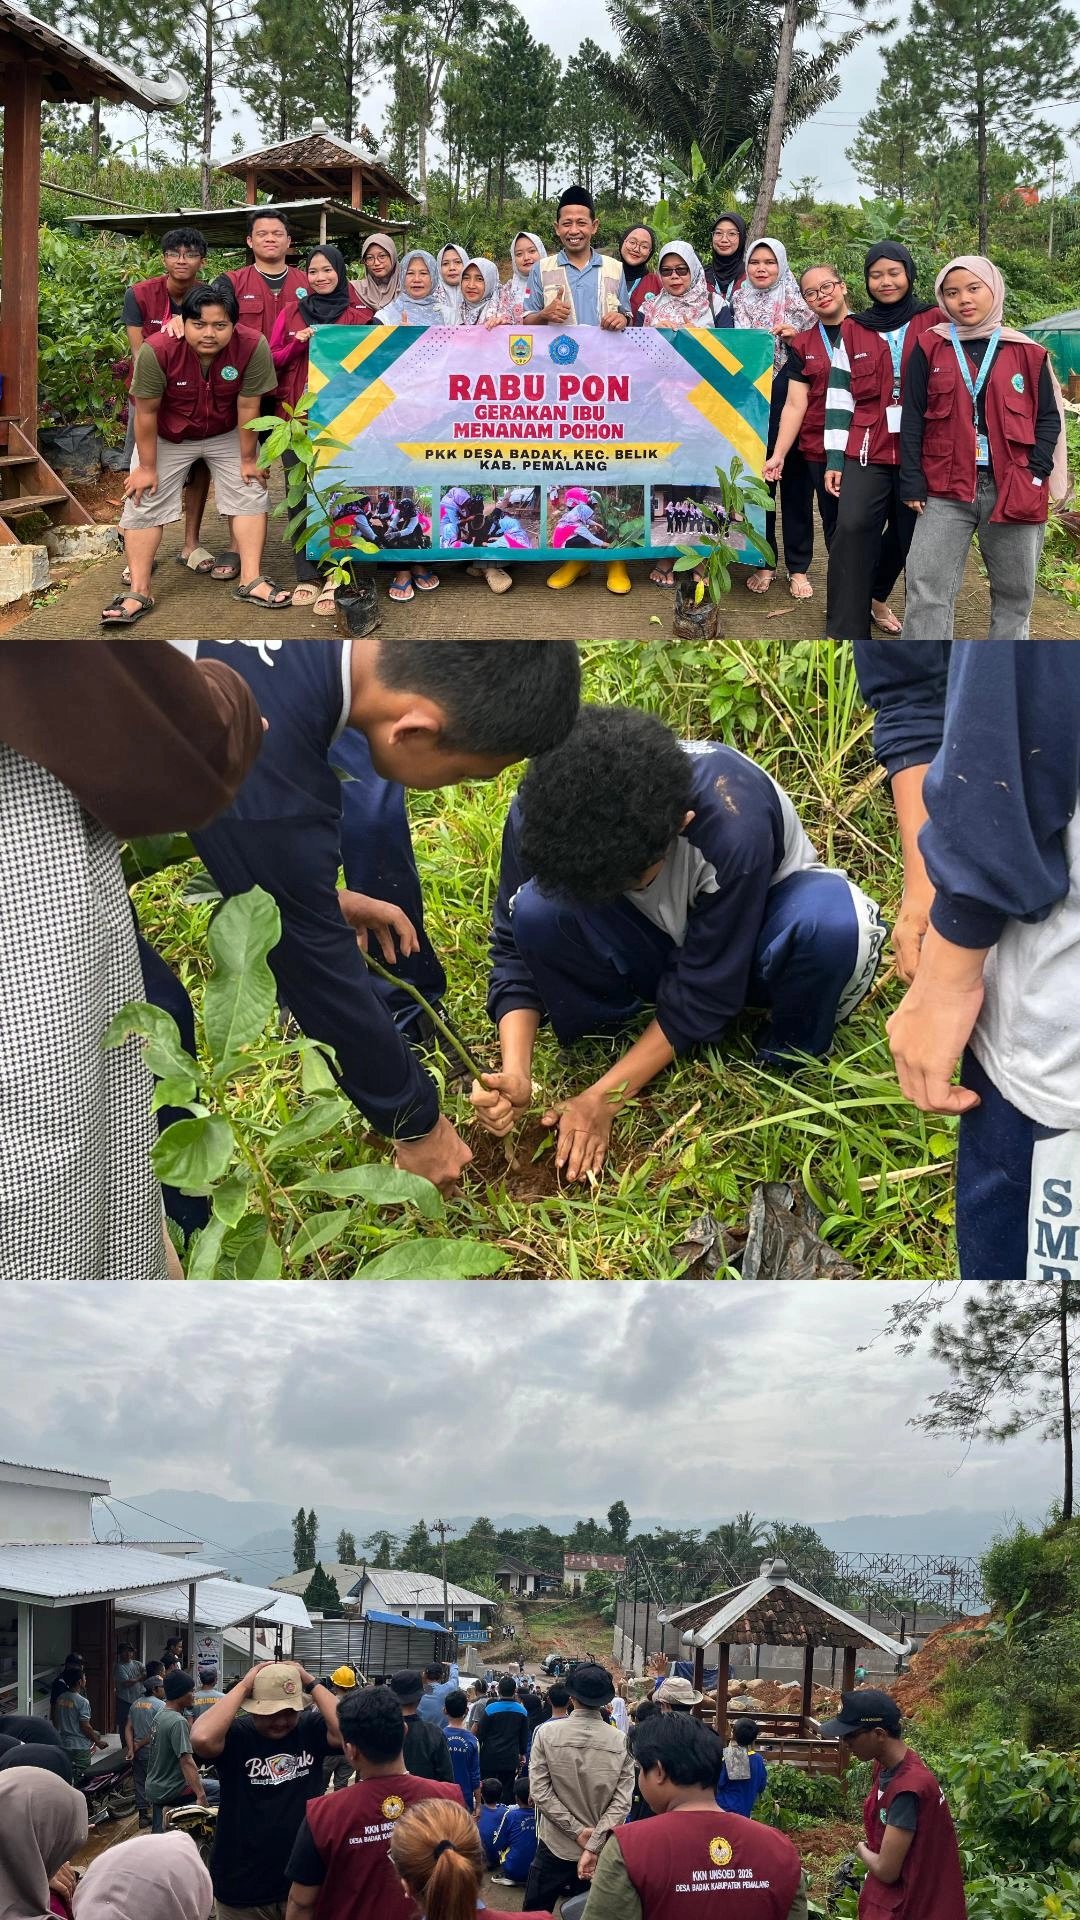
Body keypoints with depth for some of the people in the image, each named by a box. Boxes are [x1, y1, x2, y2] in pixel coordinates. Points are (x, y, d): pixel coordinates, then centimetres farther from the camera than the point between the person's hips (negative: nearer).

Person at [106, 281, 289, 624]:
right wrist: (147, 467, -14)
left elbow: (248, 407, -19)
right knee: (144, 501, -5)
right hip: (167, 437, -1)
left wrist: (248, 459, -9)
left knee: (251, 492, -3)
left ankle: (251, 581, 5)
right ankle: (139, 593, 0)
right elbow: (146, 411, -23)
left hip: (227, 434, 1)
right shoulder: (157, 351, -35)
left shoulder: (253, 347, -31)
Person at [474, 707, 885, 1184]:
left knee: (833, 926, -38)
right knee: (538, 911, -30)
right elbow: (514, 949, -13)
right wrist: (515, 1073, -27)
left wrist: (602, 1098, -26)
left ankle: (791, 1062, -8)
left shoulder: (734, 826, -38)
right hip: (651, 952, 2)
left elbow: (702, 995, -27)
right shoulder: (543, 811, -28)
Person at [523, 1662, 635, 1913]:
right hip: (600, 1852, 1)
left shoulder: (547, 1734, -10)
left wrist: (578, 1831, -9)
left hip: (555, 1846, -1)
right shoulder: (621, 1742, -8)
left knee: (534, 1911, 11)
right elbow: (621, 1803, -11)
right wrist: (592, 1847, -12)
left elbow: (539, 1791, -11)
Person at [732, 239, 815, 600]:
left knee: (795, 482, 1)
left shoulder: (799, 301, 3)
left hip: (790, 402, -2)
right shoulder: (738, 302, 10)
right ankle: (763, 562, 13)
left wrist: (796, 335, -14)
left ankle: (798, 567, 8)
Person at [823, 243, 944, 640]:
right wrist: (834, 458, 3)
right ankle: (845, 632, -7)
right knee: (851, 531, -12)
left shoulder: (936, 323, 5)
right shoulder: (852, 331, 10)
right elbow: (839, 397, 9)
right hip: (866, 453, 1)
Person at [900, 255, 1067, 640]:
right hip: (946, 489, 0)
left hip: (1013, 490, 1)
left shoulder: (1027, 352, 5)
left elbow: (1049, 417, 6)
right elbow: (912, 418, 4)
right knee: (926, 589, -7)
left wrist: (1036, 473, -8)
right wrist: (912, 481, -3)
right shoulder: (930, 349, 5)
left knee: (1014, 592, 8)